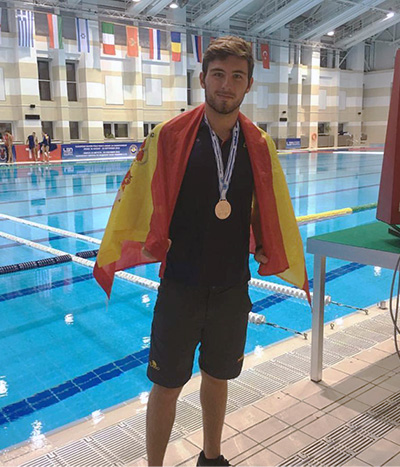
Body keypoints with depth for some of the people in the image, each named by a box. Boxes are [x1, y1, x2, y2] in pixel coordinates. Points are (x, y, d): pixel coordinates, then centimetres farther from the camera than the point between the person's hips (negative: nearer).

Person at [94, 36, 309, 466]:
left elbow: (273, 212, 10)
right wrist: (111, 262, 2)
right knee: (167, 385, 9)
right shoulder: (168, 137, -9)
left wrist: (268, 254, 14)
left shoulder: (260, 147, 0)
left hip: (233, 287, 3)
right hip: (180, 286, -3)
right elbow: (134, 200, -3)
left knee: (217, 376, 20)